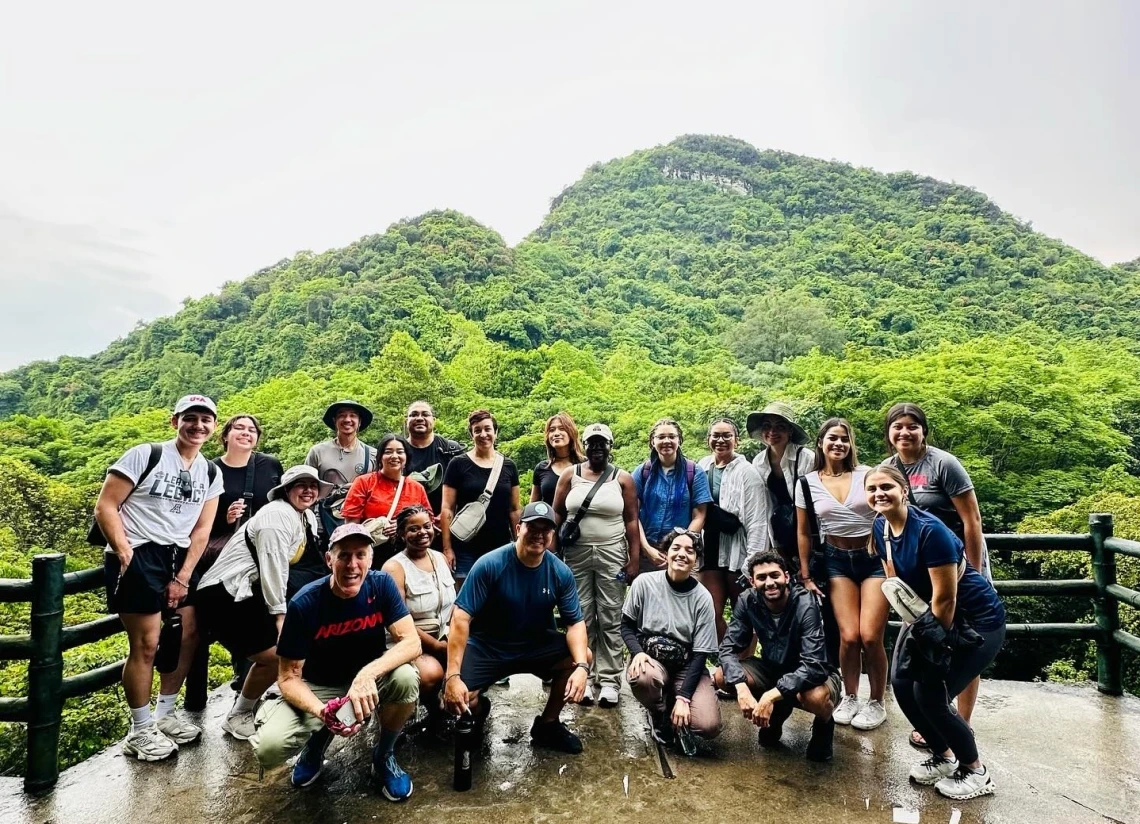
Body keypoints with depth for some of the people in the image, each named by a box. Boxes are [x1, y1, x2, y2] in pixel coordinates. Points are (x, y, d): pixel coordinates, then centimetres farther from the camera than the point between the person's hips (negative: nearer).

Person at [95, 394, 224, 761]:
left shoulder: (210, 474, 8)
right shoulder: (145, 455, -8)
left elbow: (202, 529, 7)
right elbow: (105, 507, -10)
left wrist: (183, 577, 0)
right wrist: (126, 555, -16)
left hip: (178, 557, 6)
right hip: (137, 556, -6)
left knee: (189, 635, 9)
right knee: (146, 644, -6)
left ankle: (165, 715, 27)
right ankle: (140, 731, 11)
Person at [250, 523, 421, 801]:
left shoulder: (381, 585, -18)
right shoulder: (304, 604, -21)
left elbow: (411, 642, -23)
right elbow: (289, 677, -16)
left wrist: (367, 674, -40)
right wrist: (322, 712, -35)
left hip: (370, 677, 1)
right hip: (318, 687, 0)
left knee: (406, 678, -31)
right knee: (268, 748, -25)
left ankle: (383, 756, -1)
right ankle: (318, 738, 13)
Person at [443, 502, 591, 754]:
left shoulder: (560, 572, -11)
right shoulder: (490, 565, -22)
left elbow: (575, 622, -9)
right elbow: (461, 618, -23)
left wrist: (581, 667, -28)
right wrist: (453, 676, -30)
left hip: (538, 645, 3)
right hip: (487, 647, -3)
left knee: (582, 657, -19)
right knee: (456, 700, -25)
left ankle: (547, 724, 5)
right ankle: (478, 708, 16)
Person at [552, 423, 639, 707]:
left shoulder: (623, 478, 3)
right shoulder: (570, 476, 6)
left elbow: (632, 521, 2)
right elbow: (557, 514, 6)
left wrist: (634, 559, -3)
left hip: (612, 555, -1)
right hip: (576, 554, 1)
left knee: (610, 619, 2)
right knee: (581, 618, 5)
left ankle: (609, 680, 10)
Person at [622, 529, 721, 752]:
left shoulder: (702, 597, -10)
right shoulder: (644, 583, -10)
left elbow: (700, 653, -9)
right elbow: (626, 625, 1)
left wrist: (683, 697, -18)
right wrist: (637, 652, -20)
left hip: (687, 665, 0)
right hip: (651, 658, 0)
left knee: (709, 726, -23)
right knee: (643, 678, -37)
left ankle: (674, 705, 12)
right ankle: (660, 718, 0)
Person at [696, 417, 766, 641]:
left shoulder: (746, 472, -7)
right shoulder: (702, 467, 7)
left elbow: (757, 521, -10)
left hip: (738, 550, -4)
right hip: (709, 549, 4)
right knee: (712, 613, 2)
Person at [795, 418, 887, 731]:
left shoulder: (868, 474, -3)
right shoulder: (807, 484, 1)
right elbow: (804, 533, 6)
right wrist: (805, 576, 5)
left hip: (876, 558, -1)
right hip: (837, 561, 1)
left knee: (870, 637, -8)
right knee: (849, 636, -7)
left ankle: (877, 703, 15)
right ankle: (849, 698, 17)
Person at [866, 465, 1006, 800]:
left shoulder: (930, 530, -28)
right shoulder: (881, 528, -5)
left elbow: (946, 598, -24)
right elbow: (896, 582, 7)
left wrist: (936, 645, -15)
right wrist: (915, 628, 2)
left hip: (978, 620, -7)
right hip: (931, 613, 7)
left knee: (929, 694, -11)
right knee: (902, 683, -1)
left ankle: (976, 773, 14)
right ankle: (942, 756, 24)